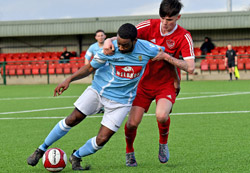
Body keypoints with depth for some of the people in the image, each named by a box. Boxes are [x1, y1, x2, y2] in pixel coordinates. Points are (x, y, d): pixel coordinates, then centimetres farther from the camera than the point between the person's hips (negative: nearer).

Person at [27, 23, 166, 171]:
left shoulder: (147, 49, -16)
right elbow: (90, 67, -2)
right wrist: (70, 79, -13)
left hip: (121, 101, 0)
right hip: (98, 90, 0)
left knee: (102, 140, -8)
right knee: (72, 119, -4)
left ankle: (76, 157, 20)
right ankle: (42, 150, 15)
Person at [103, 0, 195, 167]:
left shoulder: (184, 37, -14)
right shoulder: (150, 26, -8)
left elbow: (190, 67, -22)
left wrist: (166, 56, -30)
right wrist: (109, 41, -32)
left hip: (167, 84, -2)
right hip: (145, 82, 2)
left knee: (162, 115, -29)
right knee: (132, 123, -8)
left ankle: (163, 143, 4)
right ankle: (129, 152, 23)